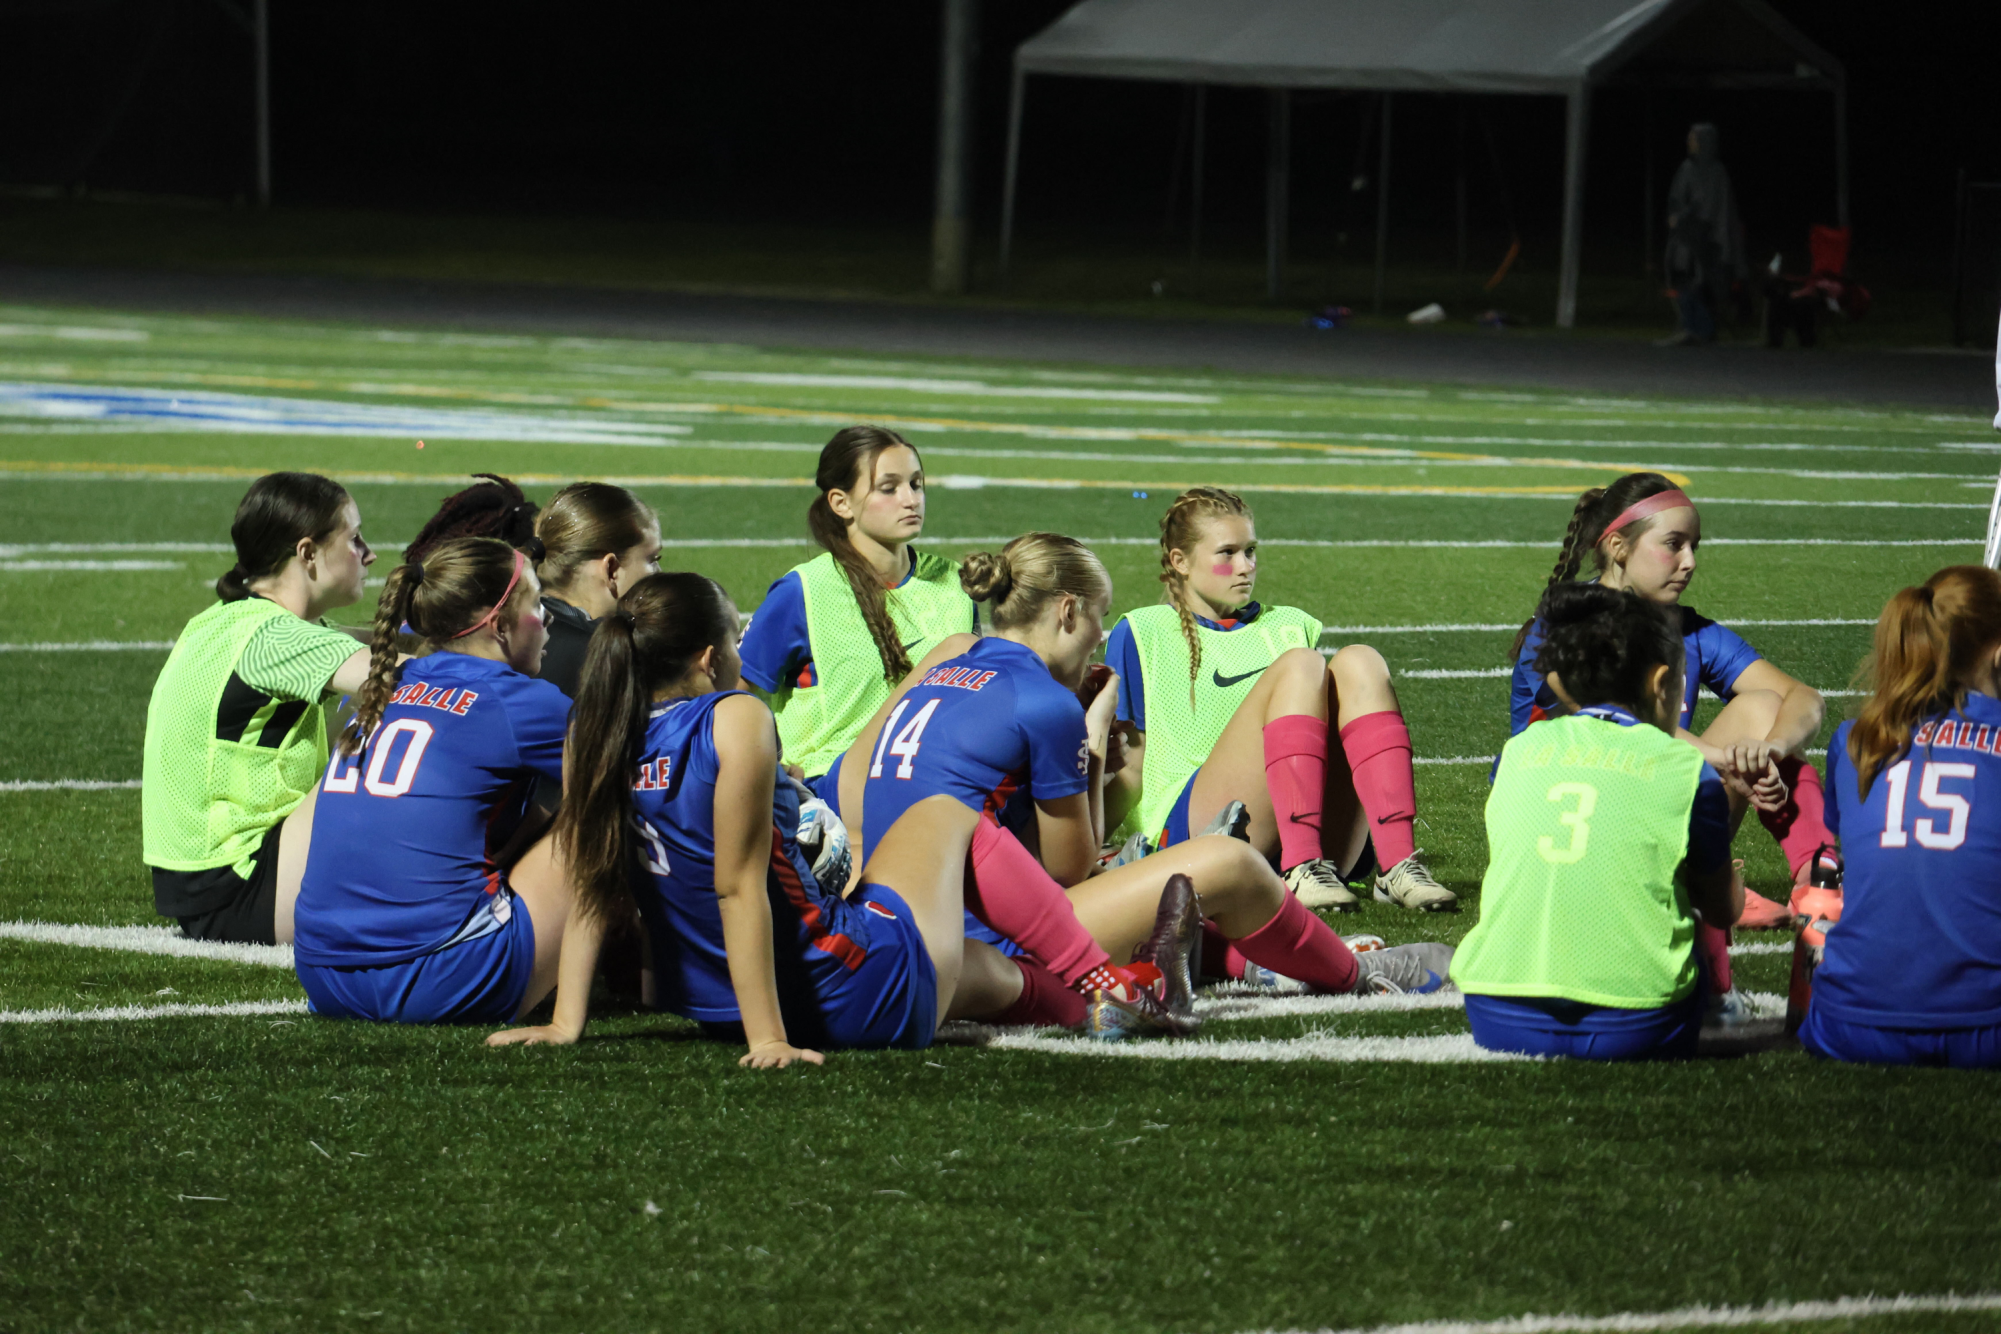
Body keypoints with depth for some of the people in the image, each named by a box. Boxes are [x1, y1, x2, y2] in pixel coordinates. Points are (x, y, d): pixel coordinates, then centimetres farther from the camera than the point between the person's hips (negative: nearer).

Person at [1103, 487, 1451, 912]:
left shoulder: (1291, 626, 29)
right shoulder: (1141, 634, 16)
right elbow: (1130, 768, 11)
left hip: (1326, 841, 4)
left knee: (1359, 663, -17)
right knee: (1299, 667, -23)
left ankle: (1397, 864, -35)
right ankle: (1301, 868, -41)